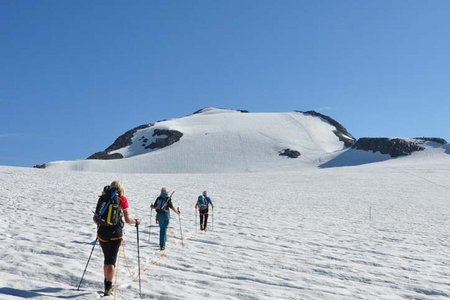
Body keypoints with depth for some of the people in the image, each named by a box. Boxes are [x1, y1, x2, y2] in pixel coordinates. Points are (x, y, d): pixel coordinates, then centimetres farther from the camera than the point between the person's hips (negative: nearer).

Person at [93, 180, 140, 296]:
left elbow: (95, 218, 12)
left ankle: (107, 284, 30)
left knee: (107, 258, 20)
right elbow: (127, 219, -3)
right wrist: (136, 222, 16)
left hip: (102, 232, 3)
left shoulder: (103, 198, 11)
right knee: (111, 260, 3)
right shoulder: (122, 199, 2)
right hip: (116, 232, -3)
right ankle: (108, 287, -2)